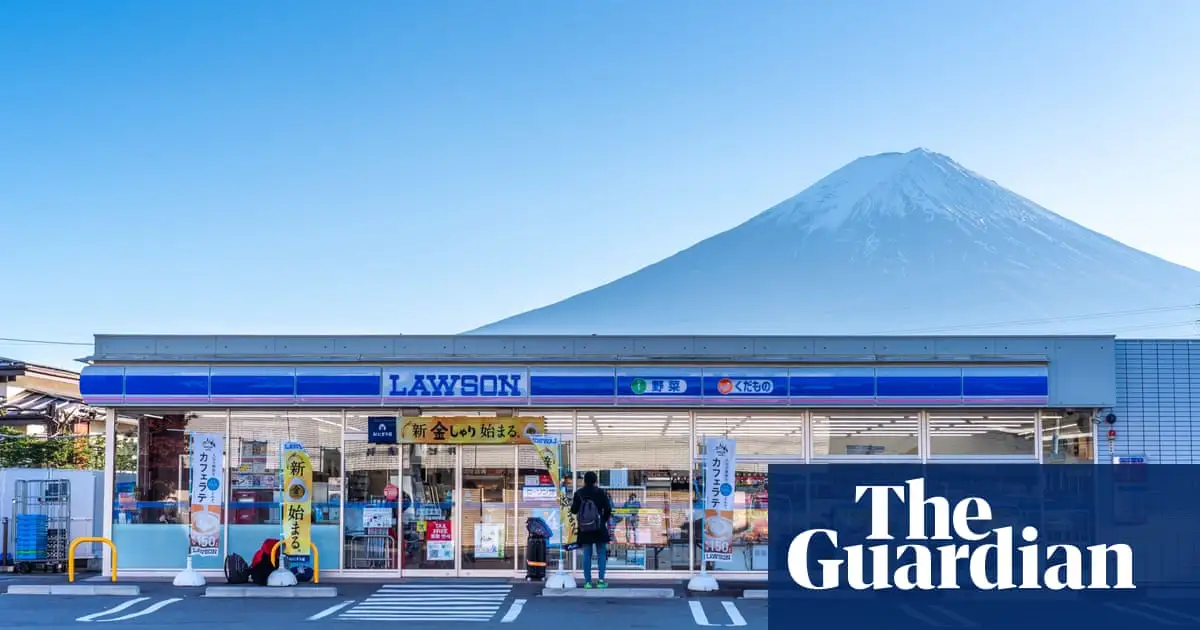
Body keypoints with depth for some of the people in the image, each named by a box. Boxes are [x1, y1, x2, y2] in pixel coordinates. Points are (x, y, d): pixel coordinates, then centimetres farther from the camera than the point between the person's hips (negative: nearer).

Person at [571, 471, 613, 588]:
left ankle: (587, 581, 4)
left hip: (584, 530, 1)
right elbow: (608, 509, -6)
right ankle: (601, 580, 0)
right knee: (601, 554, 7)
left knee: (586, 554, 6)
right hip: (599, 529, -1)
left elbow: (573, 510, 0)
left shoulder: (578, 493, -2)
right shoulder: (601, 492, -5)